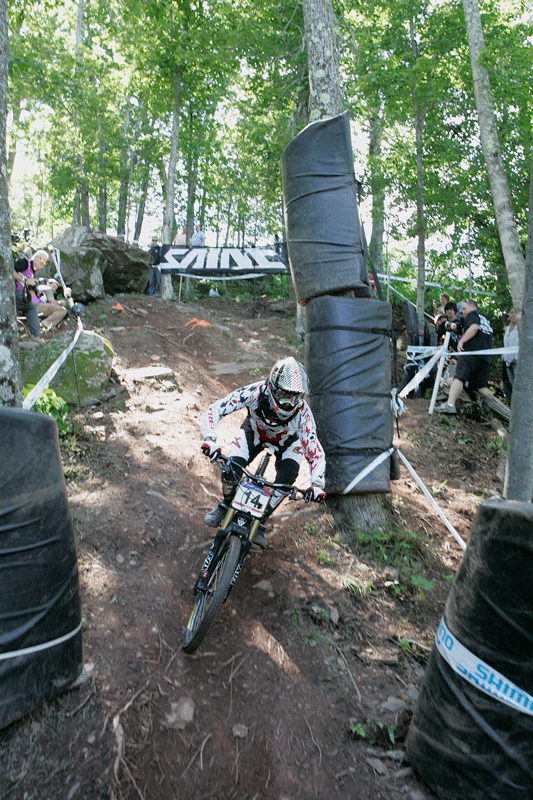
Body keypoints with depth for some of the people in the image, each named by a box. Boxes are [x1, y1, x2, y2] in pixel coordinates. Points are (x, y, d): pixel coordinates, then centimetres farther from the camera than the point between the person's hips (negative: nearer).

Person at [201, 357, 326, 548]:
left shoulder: (302, 412, -38)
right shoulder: (255, 392, -39)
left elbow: (315, 453, -33)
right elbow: (215, 409, -36)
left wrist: (318, 484, -49)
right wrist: (209, 439, -51)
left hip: (287, 440, 0)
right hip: (255, 431, 0)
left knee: (286, 480, -24)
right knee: (230, 472, -19)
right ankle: (225, 504, 17)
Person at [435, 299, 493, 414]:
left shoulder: (473, 314, 6)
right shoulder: (485, 319, 31)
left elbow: (474, 327, -15)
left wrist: (461, 341, -15)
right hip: (485, 356, 8)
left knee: (459, 376, -18)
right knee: (481, 386, 12)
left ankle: (450, 404, -31)